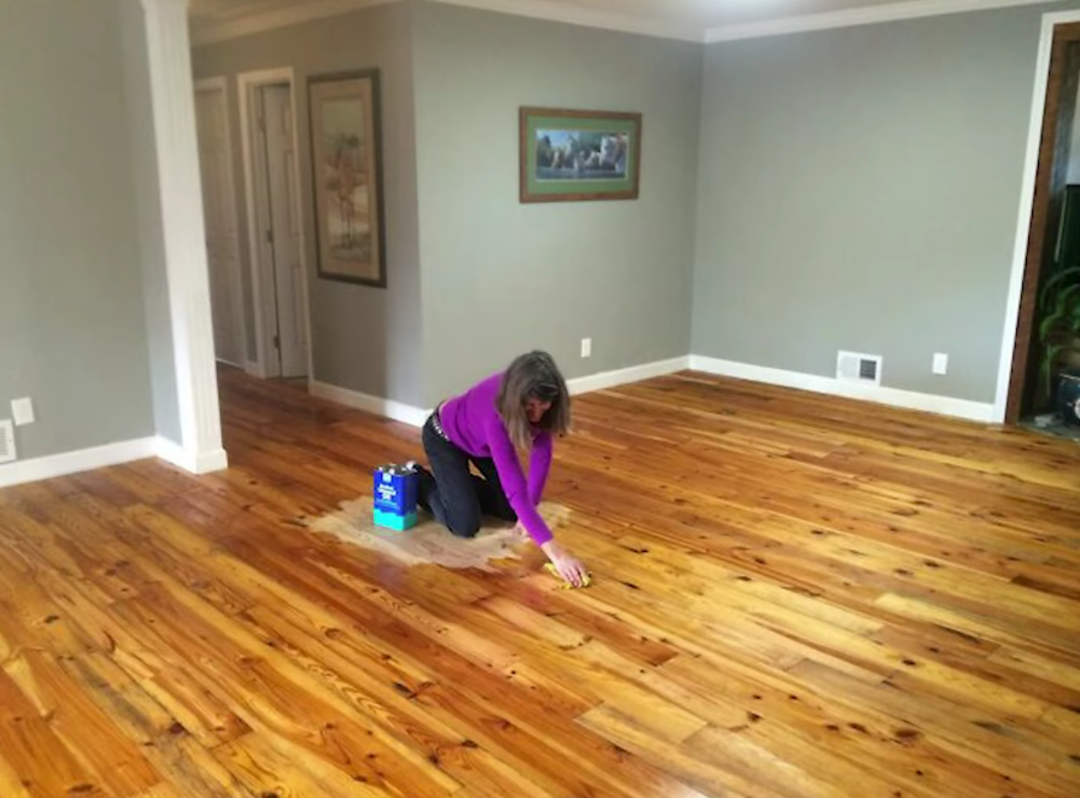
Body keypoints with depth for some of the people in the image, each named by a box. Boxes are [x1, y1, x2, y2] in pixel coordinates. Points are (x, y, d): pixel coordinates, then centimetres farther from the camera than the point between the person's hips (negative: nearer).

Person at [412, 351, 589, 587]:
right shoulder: (495, 410, -46)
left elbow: (542, 452, -17)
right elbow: (514, 486, -50)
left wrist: (529, 510, -19)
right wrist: (555, 552, -53)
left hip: (481, 438, 6)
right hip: (445, 437, -6)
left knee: (513, 512, 6)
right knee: (466, 526, -13)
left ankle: (458, 482, 29)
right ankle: (418, 481, 13)